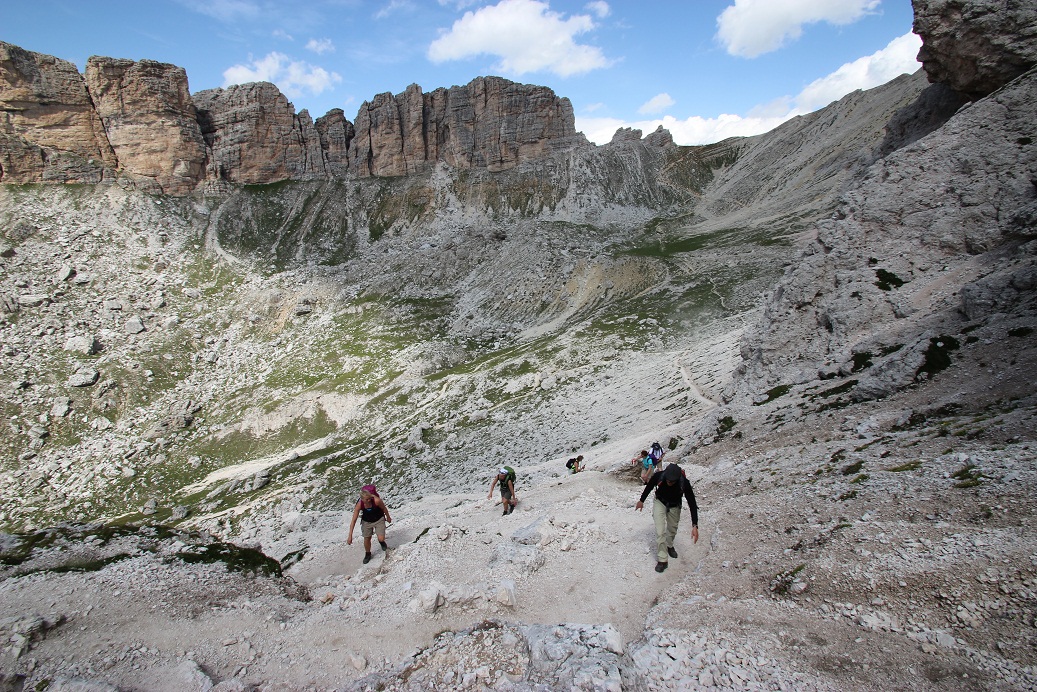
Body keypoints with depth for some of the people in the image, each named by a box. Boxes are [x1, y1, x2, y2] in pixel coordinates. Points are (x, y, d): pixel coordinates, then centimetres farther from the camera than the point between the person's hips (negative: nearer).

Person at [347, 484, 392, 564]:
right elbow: (353, 521, -24)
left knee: (381, 539, -12)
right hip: (366, 521, 2)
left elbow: (384, 508, -13)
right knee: (366, 539, 11)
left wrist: (388, 517, 4)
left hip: (379, 519, -2)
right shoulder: (359, 505, -30)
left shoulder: (376, 500, -36)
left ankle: (382, 543, 27)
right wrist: (350, 536, -25)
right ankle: (367, 554, 42)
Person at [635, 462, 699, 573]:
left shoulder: (684, 483, -37)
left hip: (674, 506, 1)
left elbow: (692, 504, -30)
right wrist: (641, 500, 2)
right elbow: (649, 487, -12)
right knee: (660, 532, -10)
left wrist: (695, 525, -35)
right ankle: (663, 560, 3)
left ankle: (669, 546, 49)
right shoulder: (658, 476, -35)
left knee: (672, 529, 19)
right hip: (660, 503, -1)